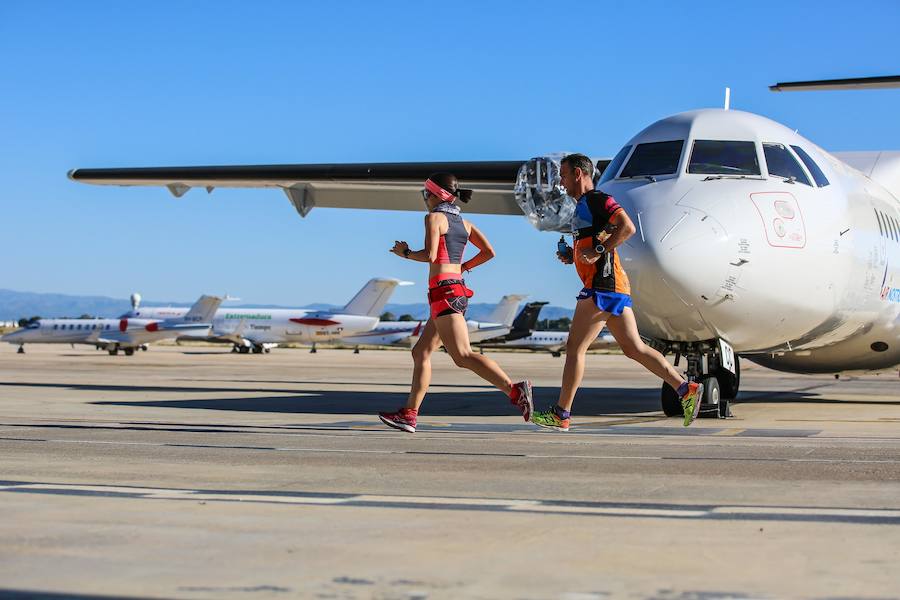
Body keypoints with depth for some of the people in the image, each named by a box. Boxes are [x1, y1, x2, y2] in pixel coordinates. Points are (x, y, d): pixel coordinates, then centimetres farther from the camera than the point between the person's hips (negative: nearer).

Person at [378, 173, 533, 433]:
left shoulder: (434, 217, -5)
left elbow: (430, 255, -16)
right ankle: (409, 415, 15)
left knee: (463, 356, -17)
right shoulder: (464, 223, 16)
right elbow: (488, 252, 10)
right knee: (421, 353, 14)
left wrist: (406, 253, 2)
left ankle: (515, 390, -29)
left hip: (444, 290, -9)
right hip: (458, 291, 9)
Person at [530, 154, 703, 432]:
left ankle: (560, 414, -3)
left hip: (604, 285, -10)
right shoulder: (582, 206, 24)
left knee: (574, 347, -6)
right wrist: (571, 255, 14)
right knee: (634, 349, 7)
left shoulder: (598, 199, -6)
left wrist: (597, 251, -22)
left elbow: (627, 227, -20)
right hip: (612, 287, 10)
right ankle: (687, 390, 4)